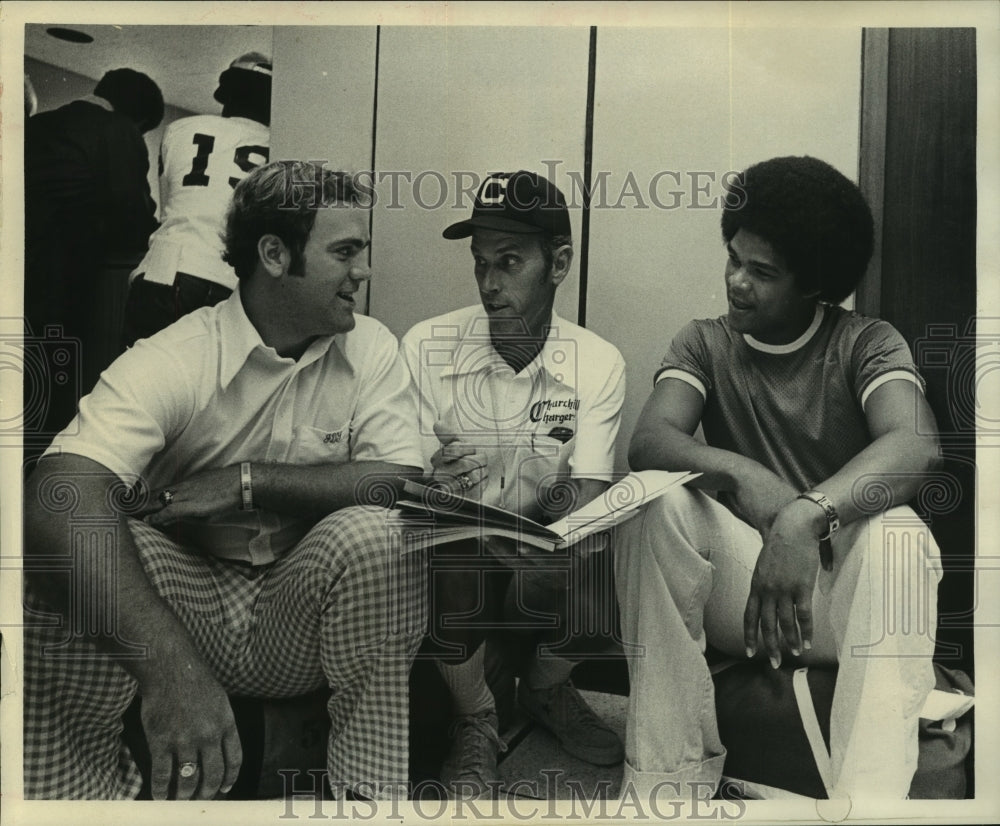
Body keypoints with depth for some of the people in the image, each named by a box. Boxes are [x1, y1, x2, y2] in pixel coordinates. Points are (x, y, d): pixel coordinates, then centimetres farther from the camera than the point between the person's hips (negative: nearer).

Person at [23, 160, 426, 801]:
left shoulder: (371, 350, -4)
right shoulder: (173, 360, -16)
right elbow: (59, 499, -31)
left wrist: (247, 481, -22)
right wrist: (169, 662, -43)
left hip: (299, 619, 2)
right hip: (183, 598, -1)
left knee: (374, 532, -28)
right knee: (64, 559, -28)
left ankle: (374, 791, -10)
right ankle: (86, 792, -4)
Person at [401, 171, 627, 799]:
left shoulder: (598, 363, -5)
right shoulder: (426, 347, -8)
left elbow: (586, 493, -13)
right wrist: (432, 483, -34)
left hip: (546, 550, 2)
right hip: (452, 557, -1)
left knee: (609, 572, -27)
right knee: (442, 557, -34)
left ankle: (546, 686, 12)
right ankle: (476, 720, 1)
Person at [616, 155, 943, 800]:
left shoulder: (866, 344, -1)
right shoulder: (705, 344, 6)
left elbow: (916, 445, -23)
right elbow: (648, 443, -12)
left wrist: (805, 515, -41)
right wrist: (739, 473, -33)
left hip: (841, 583, -1)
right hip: (736, 587, 2)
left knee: (895, 530, -32)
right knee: (662, 501, -26)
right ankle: (668, 772, -22)